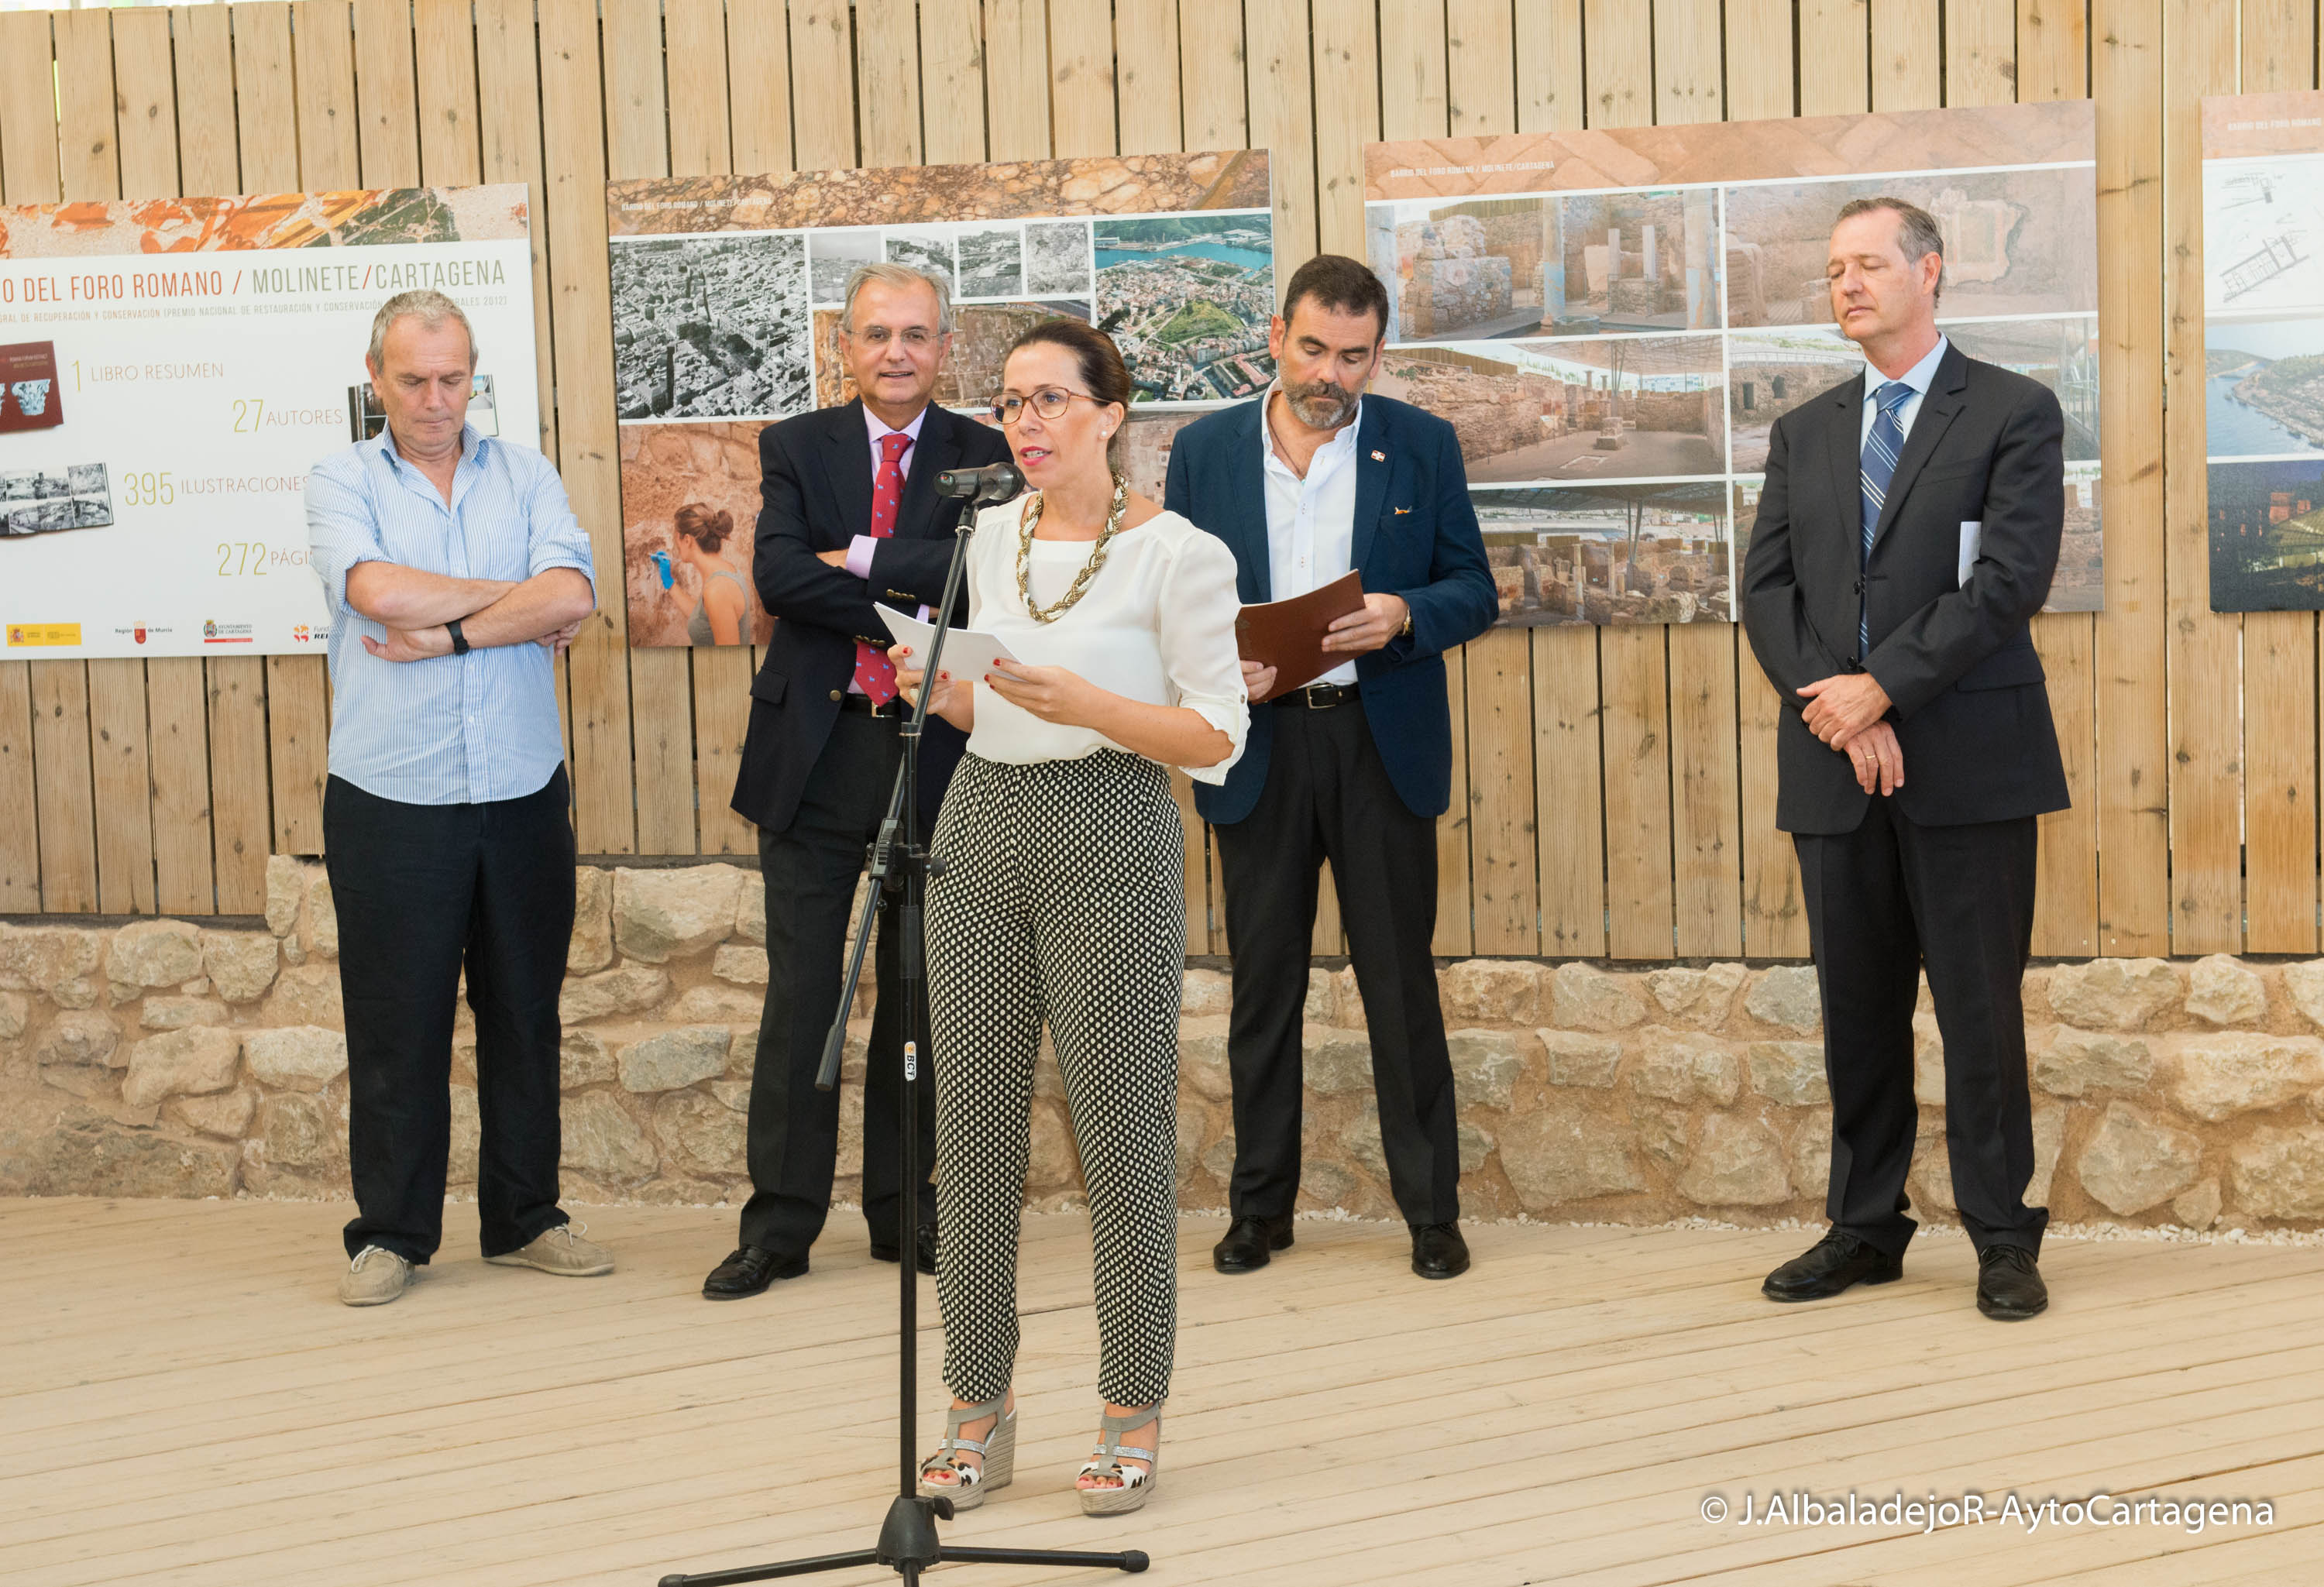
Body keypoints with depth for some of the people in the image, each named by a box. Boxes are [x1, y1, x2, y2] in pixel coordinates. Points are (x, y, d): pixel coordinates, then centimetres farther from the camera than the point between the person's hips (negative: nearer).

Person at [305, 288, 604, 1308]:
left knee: (524, 1013, 9)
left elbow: (573, 596, -9)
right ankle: (391, 1233, 13)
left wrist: (446, 633, -14)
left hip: (523, 796, 2)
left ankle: (525, 1218, 21)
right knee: (396, 1023, 2)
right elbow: (378, 590, -18)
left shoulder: (525, 476, 8)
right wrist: (518, 597, -8)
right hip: (391, 804, -2)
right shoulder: (341, 483, 2)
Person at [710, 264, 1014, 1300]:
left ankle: (904, 1211, 20)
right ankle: (780, 1223, 6)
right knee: (800, 993, -1)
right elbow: (777, 577, -10)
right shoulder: (797, 449, 6)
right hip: (819, 749, -1)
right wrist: (911, 619, -15)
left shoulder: (981, 457, 5)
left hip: (938, 753, 1)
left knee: (921, 993, 9)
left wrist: (859, 558, -14)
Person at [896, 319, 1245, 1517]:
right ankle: (978, 1412, 16)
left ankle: (1132, 1418, 11)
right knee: (973, 1126, 6)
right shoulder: (994, 535, 12)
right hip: (983, 831, 6)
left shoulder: (1176, 553, -7)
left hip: (1111, 838, -6)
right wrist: (944, 693, 0)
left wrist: (1086, 704, -20)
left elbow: (1217, 739, -8)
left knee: (1122, 1131, -1)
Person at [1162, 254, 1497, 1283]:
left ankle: (1431, 1209, 9)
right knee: (1263, 984, 7)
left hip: (1383, 742, -1)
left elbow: (1473, 591, 4)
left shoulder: (1422, 446, 4)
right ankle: (1260, 1206, 17)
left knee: (1400, 982, 1)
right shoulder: (1205, 451, 6)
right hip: (1257, 744, 1)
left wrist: (1405, 614, -17)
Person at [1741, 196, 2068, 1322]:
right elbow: (1769, 587, 7)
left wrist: (1881, 688, -14)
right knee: (1857, 1008, 8)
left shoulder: (2014, 414, 1)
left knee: (1980, 1005, -1)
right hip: (1834, 767, 4)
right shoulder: (1805, 433, 15)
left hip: (1967, 762, -4)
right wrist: (1836, 708, -9)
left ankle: (2002, 1238, 7)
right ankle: (1863, 1228, 17)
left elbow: (2009, 578, -10)